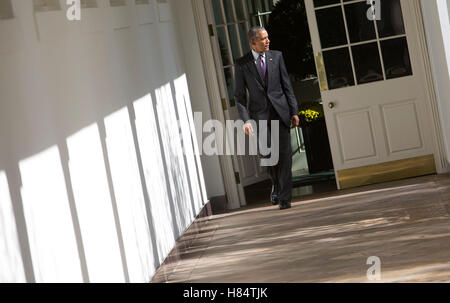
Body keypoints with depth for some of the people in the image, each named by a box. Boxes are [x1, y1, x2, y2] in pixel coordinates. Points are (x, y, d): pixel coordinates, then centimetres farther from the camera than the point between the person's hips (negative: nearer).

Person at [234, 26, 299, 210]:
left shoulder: (276, 56, 7)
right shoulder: (242, 64, 1)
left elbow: (287, 86, 8)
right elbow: (239, 96, 1)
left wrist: (294, 111, 3)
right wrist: (245, 119, -10)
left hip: (280, 111, 1)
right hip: (260, 114, -1)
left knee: (284, 153, -3)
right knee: (266, 153, -12)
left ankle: (285, 197, 4)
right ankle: (276, 184, 17)